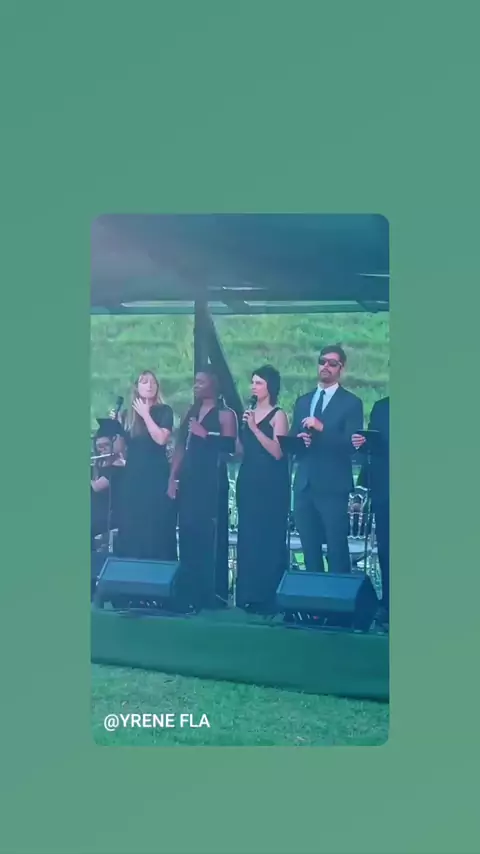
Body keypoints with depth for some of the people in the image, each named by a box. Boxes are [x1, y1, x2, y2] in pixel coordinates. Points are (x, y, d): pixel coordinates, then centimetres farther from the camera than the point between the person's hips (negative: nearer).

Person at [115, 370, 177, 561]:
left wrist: (145, 414, -11)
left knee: (156, 526, -6)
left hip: (156, 476, -4)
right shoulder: (129, 414, 11)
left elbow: (161, 439, -16)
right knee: (131, 527, 3)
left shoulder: (164, 411, 0)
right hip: (133, 475, 4)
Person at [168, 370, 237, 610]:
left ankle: (212, 594, -4)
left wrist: (205, 435, -16)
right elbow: (180, 448, 15)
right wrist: (172, 478, 7)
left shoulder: (224, 415, -1)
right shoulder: (190, 413, 17)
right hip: (188, 480, 6)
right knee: (188, 536, 6)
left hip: (212, 481, -6)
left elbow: (229, 448, -10)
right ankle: (190, 593, 12)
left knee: (210, 536, -8)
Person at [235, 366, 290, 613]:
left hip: (272, 485, -7)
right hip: (248, 483, 7)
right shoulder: (249, 413, 14)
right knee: (247, 539, 7)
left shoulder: (278, 415, -5)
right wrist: (238, 429, -1)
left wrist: (255, 429, -20)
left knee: (269, 540, -6)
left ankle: (268, 598, -2)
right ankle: (248, 596, 13)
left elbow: (277, 452, -17)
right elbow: (243, 452, 15)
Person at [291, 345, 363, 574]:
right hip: (304, 485, 5)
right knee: (309, 548, 9)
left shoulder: (351, 403, 0)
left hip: (333, 486, -5)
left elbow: (352, 444, -10)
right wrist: (298, 440, -6)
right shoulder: (303, 401, 17)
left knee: (336, 548, -6)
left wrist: (322, 428, -21)